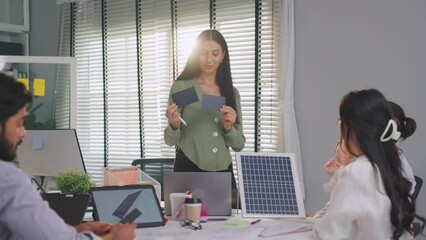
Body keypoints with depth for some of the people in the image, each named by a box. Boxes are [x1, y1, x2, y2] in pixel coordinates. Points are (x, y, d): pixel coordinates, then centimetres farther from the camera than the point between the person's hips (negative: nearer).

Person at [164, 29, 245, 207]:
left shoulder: (232, 92, 8)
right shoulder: (181, 87, -2)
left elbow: (239, 145, 7)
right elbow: (170, 140, -2)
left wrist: (228, 128, -12)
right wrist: (174, 125, -23)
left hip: (223, 172, 4)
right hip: (189, 171, -3)